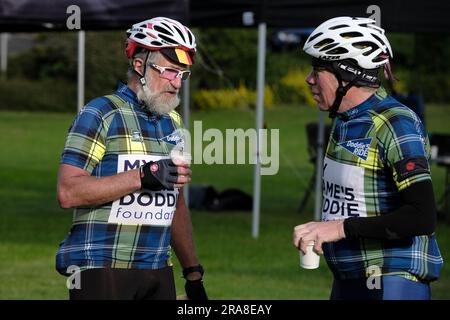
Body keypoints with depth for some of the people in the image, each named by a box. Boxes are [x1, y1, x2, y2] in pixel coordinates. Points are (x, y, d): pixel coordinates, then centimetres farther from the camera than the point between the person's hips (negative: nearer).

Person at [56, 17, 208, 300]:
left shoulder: (173, 122, 17)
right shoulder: (101, 114, -5)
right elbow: (68, 192, -16)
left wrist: (193, 273, 19)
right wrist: (143, 176, -20)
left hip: (158, 273, 6)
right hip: (102, 272, -6)